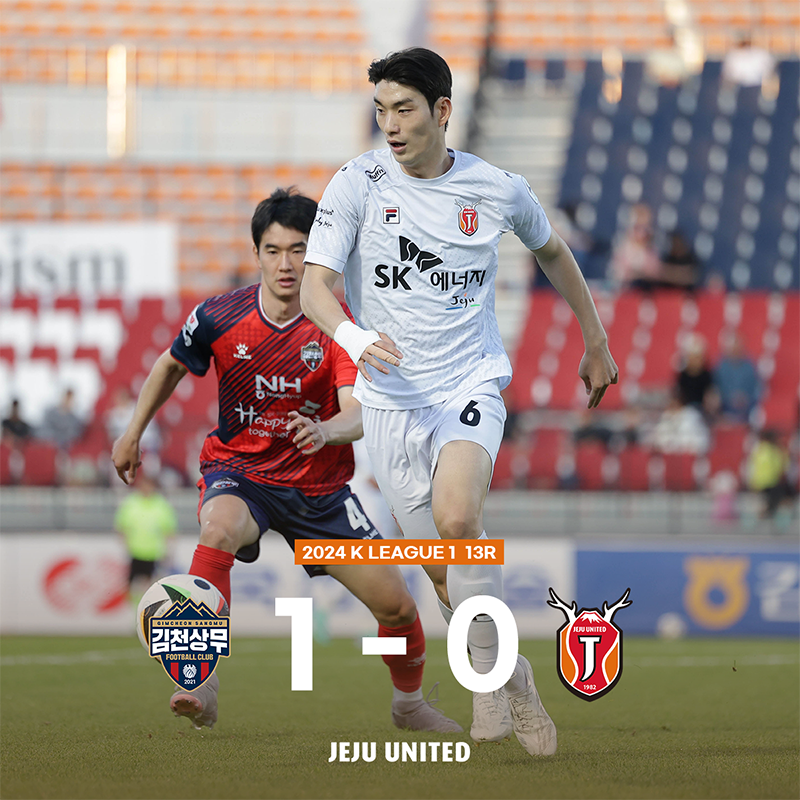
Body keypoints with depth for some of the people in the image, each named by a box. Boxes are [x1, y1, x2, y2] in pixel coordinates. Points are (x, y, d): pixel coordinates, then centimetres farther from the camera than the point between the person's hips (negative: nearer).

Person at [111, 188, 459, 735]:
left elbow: (358, 416, -28)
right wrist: (133, 434, 15)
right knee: (219, 531, -38)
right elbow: (171, 366, 10)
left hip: (320, 486, 1)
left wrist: (325, 430, -50)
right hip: (239, 470, -1)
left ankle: (410, 704, 31)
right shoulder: (220, 318, -12)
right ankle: (202, 684, -37)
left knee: (398, 607, -1)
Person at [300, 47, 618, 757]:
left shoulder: (498, 191, -2)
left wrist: (596, 341, 26)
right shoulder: (357, 185, -5)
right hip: (391, 400, 2)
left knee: (457, 519, -29)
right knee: (444, 572, 5)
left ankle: (488, 673, -14)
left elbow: (552, 251, 19)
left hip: (470, 386, -2)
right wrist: (352, 335, -35)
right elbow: (315, 284, -14)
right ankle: (511, 679, 27)